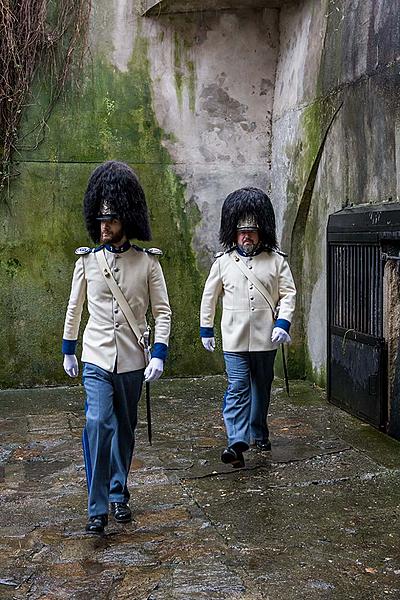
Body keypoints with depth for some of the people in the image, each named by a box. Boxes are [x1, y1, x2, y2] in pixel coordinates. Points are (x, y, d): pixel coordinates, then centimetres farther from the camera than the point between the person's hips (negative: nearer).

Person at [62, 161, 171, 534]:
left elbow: (162, 311, -1)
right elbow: (74, 307, 11)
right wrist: (68, 350, 16)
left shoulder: (147, 262, -3)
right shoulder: (87, 260, 1)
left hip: (132, 362, 1)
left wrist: (159, 354, -10)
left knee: (125, 429, 13)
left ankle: (118, 494, 31)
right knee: (98, 424, -15)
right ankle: (98, 508, -8)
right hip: (96, 359, 0)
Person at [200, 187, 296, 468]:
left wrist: (282, 323, -13)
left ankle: (259, 433, 34)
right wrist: (206, 330, 12)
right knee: (237, 389, -10)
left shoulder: (276, 260, 2)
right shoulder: (223, 262, 3)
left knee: (261, 389, 16)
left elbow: (288, 293, 1)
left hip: (265, 339, 1)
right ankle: (237, 443, -15)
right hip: (234, 339, -1)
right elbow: (209, 297, 10)